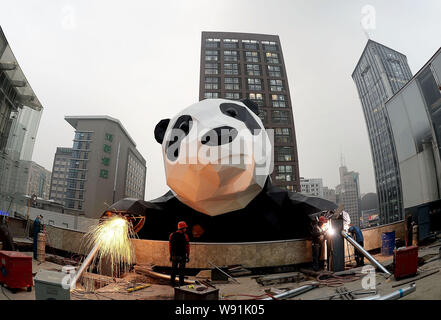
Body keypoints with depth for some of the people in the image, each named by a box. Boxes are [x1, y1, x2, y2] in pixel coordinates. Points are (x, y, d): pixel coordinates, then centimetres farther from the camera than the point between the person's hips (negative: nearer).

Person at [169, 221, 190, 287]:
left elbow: (170, 246, 5)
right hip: (182, 256, -4)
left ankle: (172, 283, 20)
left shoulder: (172, 235, 2)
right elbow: (187, 247, -8)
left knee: (174, 270, 15)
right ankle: (181, 284, 12)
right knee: (181, 270, 8)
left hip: (174, 256, 4)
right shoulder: (185, 236, -11)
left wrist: (171, 255, 12)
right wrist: (188, 256, 0)